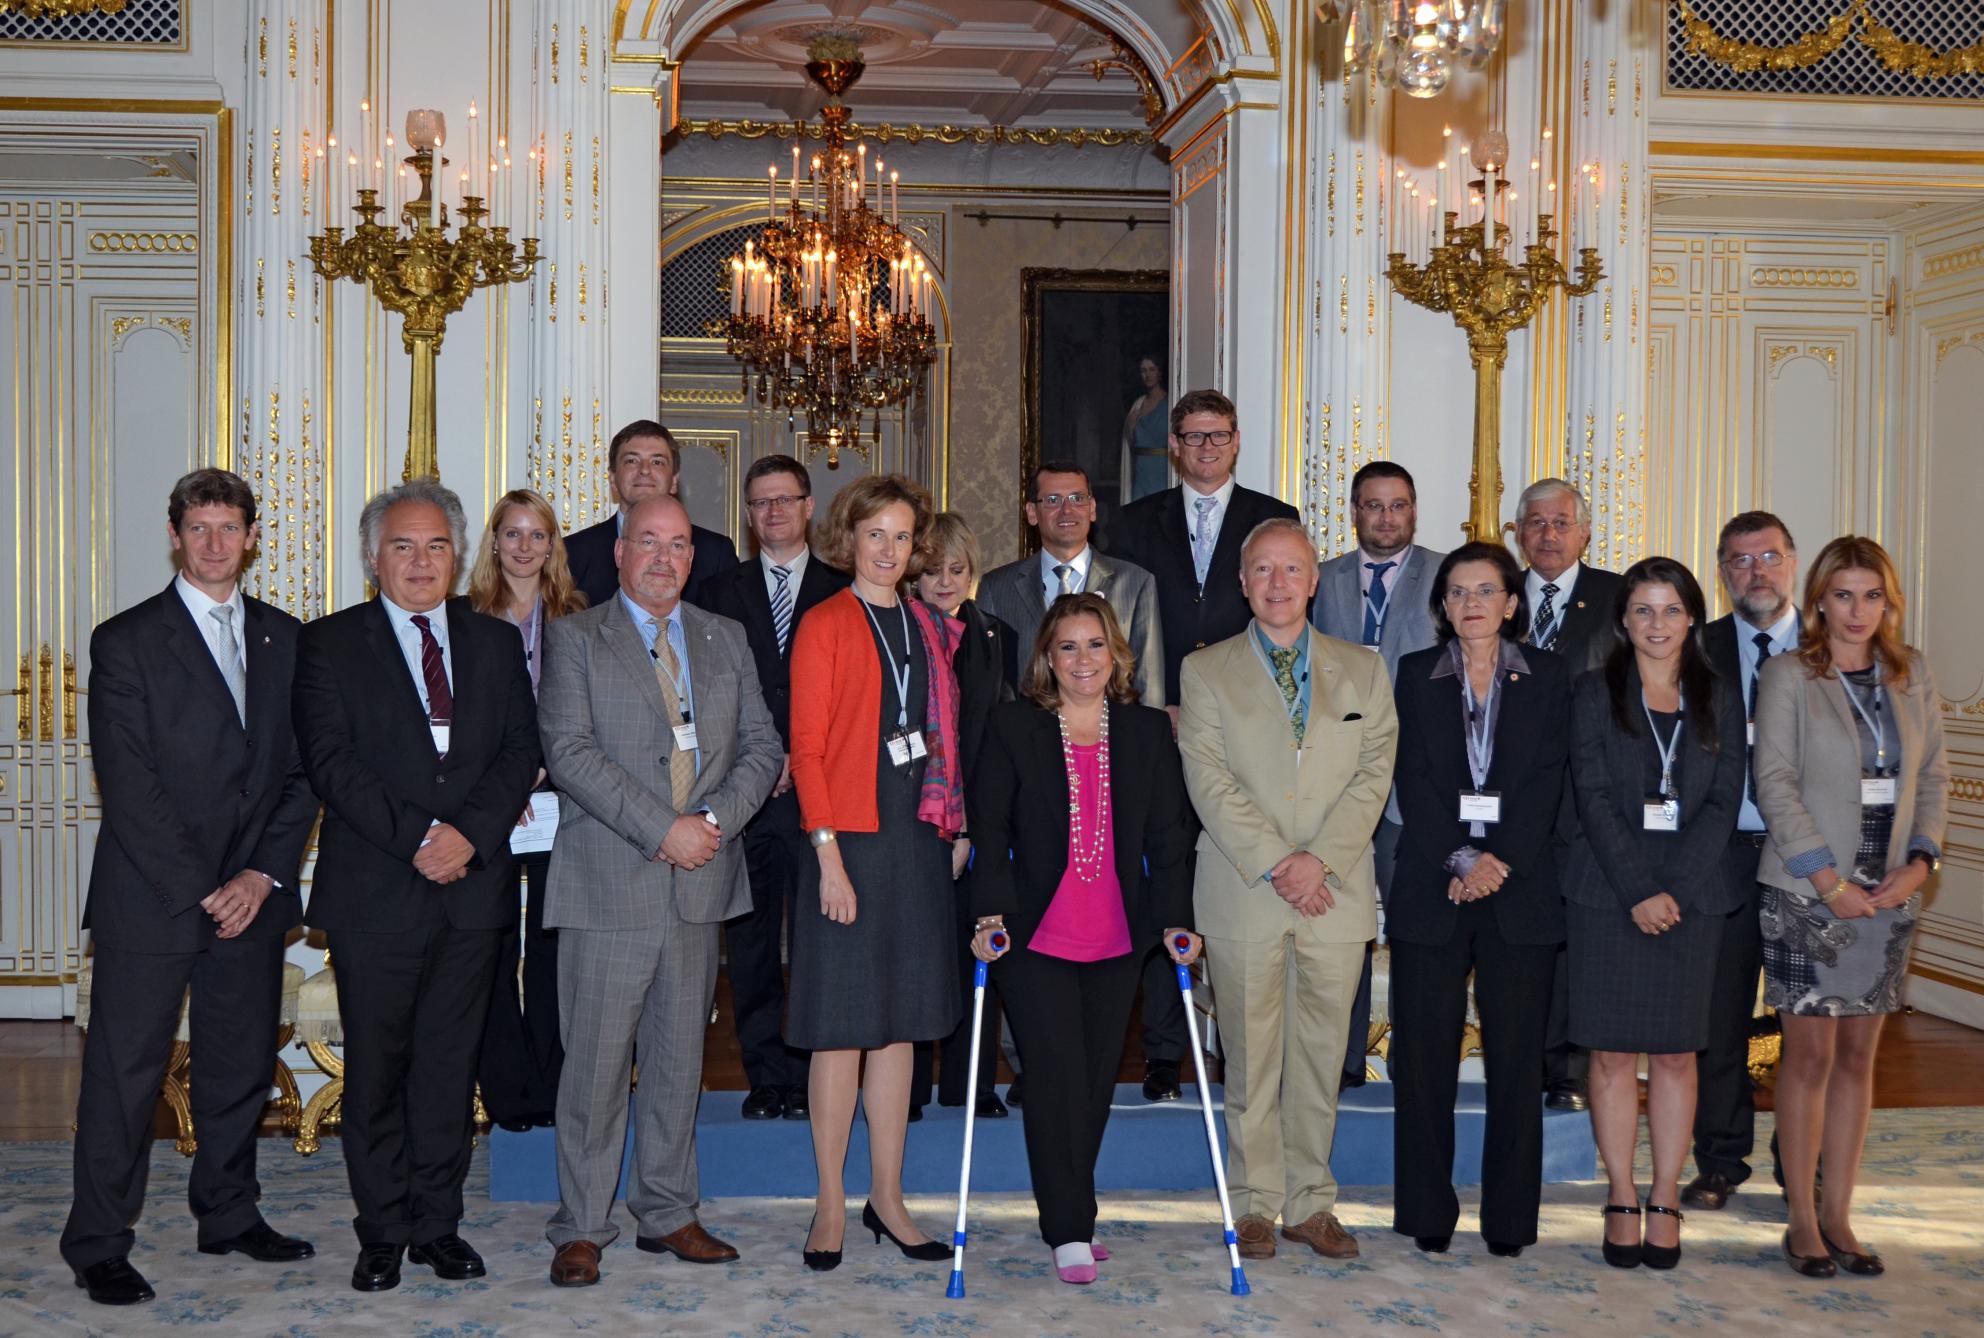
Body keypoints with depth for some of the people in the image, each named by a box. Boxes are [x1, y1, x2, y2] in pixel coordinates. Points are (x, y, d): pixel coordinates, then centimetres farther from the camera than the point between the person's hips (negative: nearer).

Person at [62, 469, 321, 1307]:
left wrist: (262, 875, -5)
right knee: (124, 1073, 1)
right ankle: (98, 1247, 11)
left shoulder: (284, 639, 10)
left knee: (241, 1065, 12)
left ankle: (229, 1216, 27)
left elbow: (302, 772, 8)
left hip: (250, 895, 4)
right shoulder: (126, 641, -3)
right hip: (149, 899, -4)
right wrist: (199, 892, -13)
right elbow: (128, 788, -9)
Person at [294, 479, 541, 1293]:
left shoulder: (496, 643, 12)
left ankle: (439, 1224, 18)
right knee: (375, 1069, 4)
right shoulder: (329, 645, 3)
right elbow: (331, 761, -7)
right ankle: (383, 1233, 16)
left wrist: (468, 833, -11)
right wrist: (416, 838, -15)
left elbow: (521, 750, 5)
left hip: (472, 887, 3)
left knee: (450, 1066, 8)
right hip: (374, 892, -2)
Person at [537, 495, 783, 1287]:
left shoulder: (726, 640, 15)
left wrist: (715, 819, -9)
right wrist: (661, 829, -16)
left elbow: (762, 746, 9)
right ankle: (580, 1229, 9)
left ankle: (667, 1213, 22)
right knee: (596, 1059, -1)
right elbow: (568, 751, -9)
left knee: (679, 1056, 11)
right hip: (609, 880, -4)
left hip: (700, 879, 4)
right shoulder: (575, 638, 2)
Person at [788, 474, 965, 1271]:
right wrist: (828, 857, -14)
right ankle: (831, 1205, 9)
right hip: (852, 838, -5)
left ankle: (887, 1199, 18)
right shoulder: (825, 626, -3)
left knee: (899, 1021, 10)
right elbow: (807, 748, -8)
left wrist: (951, 823, 6)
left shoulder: (927, 628, 13)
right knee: (843, 1025, -1)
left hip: (918, 838, 5)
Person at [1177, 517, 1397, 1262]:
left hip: (1336, 894, 2)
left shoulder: (1363, 672, 12)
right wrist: (1272, 863, -13)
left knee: (1321, 1055, 6)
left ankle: (1311, 1203, 17)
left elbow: (1373, 774, 2)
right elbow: (1209, 781, -4)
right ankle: (1256, 1204, 15)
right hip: (1243, 895, -1)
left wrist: (1321, 857, -12)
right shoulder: (1205, 671, 6)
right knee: (1251, 1056, 4)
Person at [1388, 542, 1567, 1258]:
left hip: (1519, 886, 0)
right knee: (1425, 1052, 1)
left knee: (1516, 1054, 2)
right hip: (1431, 888, 0)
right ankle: (1427, 1211, 11)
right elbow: (1413, 779, 0)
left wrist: (1500, 859, -13)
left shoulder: (1547, 676, 8)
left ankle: (1510, 1217, 11)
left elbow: (1546, 779, -1)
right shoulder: (1416, 675, 8)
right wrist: (1458, 861, -12)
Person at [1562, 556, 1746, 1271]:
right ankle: (1622, 1198, 8)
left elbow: (1724, 801, 2)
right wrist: (1637, 891, -13)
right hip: (1607, 890, -1)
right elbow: (1595, 797, -4)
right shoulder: (1595, 694, 4)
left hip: (1692, 892, 2)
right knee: (1613, 1051, 0)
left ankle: (1666, 1199, 10)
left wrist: (1674, 888, -10)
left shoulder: (1719, 699, 9)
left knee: (1676, 1051, 3)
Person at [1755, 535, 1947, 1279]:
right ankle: (1803, 1221, 10)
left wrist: (1920, 862, -4)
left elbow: (1933, 776, 10)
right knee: (1810, 1054, -1)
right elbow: (1775, 783, -9)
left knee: (1858, 1055, 8)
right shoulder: (1787, 676, -4)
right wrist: (1830, 879, -13)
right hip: (1807, 895, -4)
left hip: (1889, 893, 4)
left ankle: (1838, 1215, 17)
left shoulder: (1912, 675, 9)